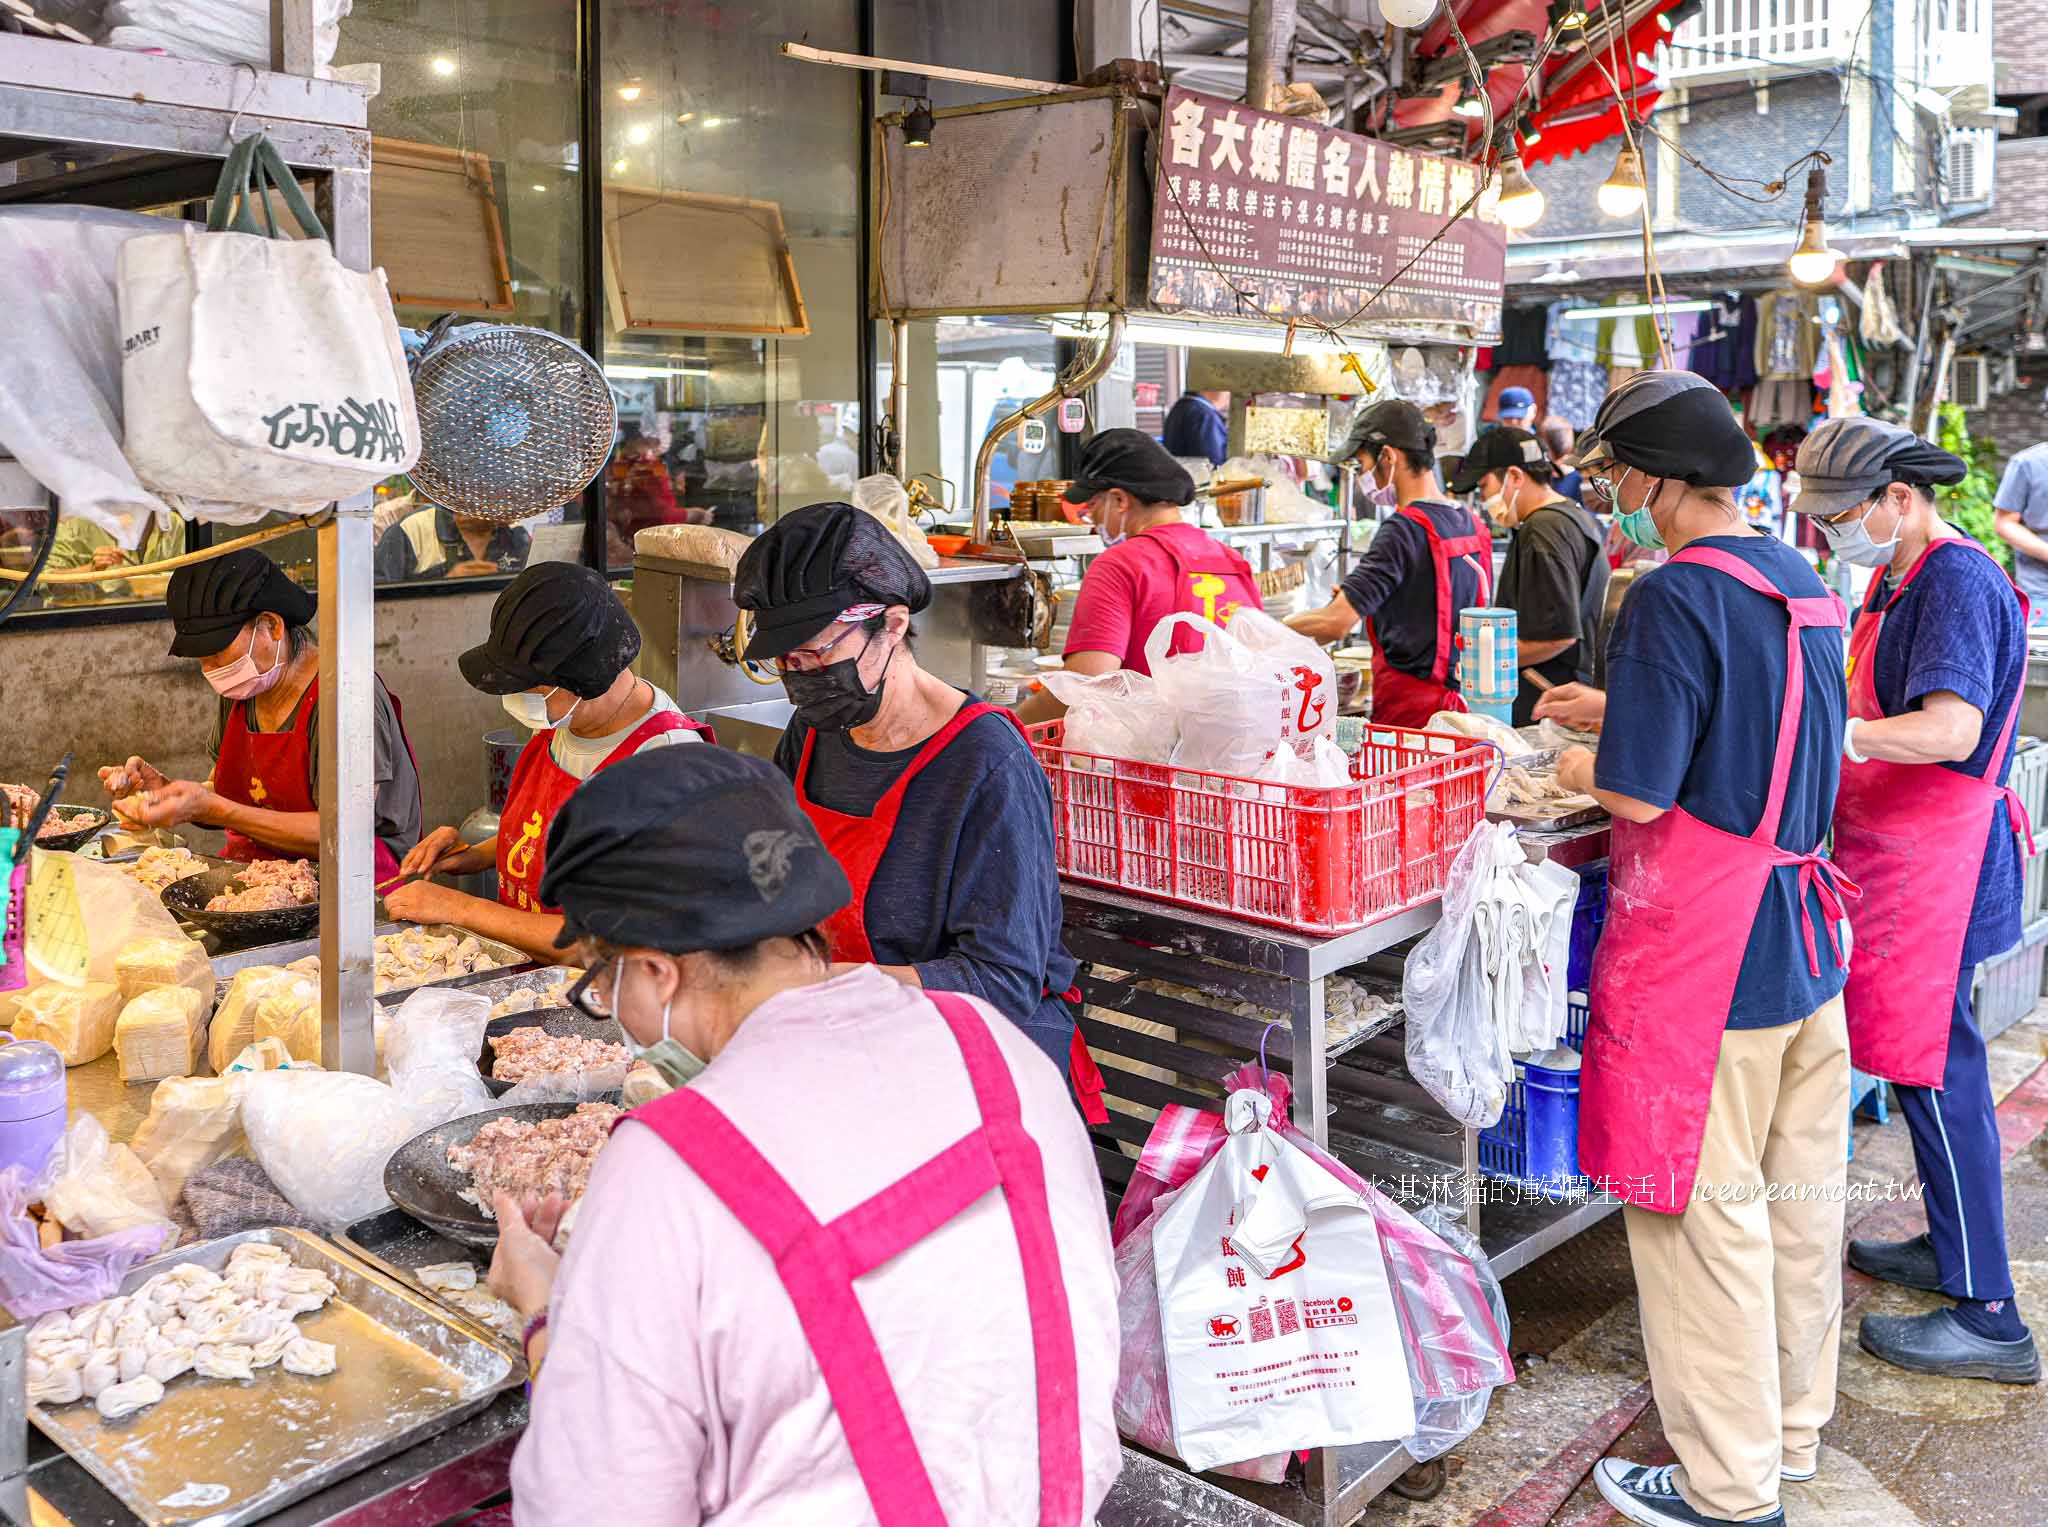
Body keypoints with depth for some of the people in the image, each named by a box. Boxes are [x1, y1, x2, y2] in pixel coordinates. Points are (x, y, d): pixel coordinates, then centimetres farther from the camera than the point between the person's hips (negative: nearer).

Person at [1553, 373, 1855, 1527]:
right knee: (1800, 1193, 18)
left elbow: (1641, 792, -20)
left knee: (1705, 1212, 3)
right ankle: (1794, 1427, 35)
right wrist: (1617, 716, 20)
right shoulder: (1805, 584, 9)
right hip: (1806, 933, 9)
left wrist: (1581, 770, 0)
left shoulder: (1678, 596, -18)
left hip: (1703, 955, -9)